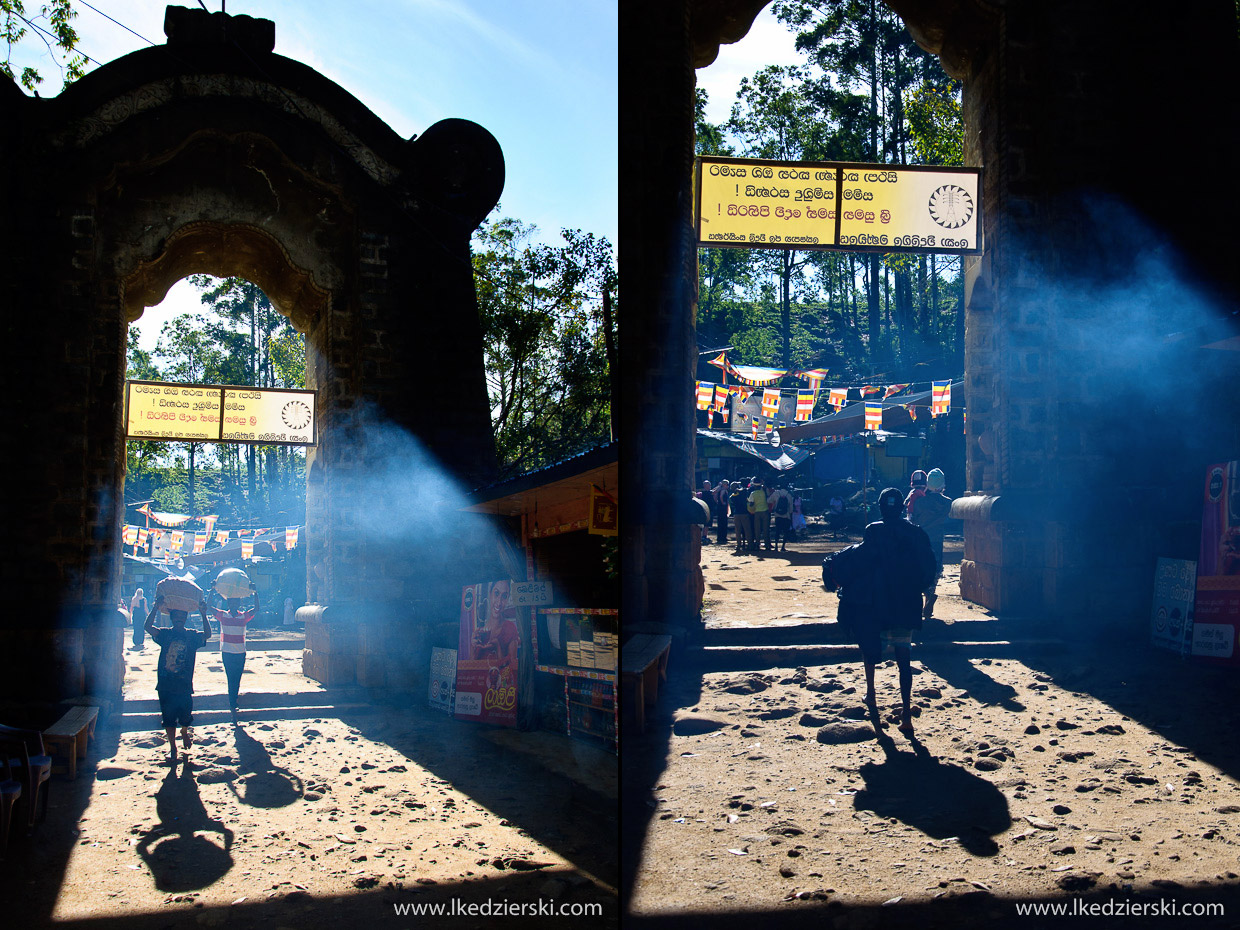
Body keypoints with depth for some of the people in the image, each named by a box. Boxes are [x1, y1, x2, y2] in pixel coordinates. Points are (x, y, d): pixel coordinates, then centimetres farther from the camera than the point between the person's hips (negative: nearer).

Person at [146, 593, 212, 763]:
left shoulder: (192, 636, 2)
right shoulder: (165, 634, 2)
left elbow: (207, 635, -12)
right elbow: (148, 627, -11)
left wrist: (204, 615, -23)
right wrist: (155, 608, -23)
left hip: (185, 687, 0)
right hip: (166, 687, 0)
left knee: (186, 718, 9)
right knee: (169, 720, 6)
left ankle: (184, 732, 43)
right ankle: (173, 749, 21)